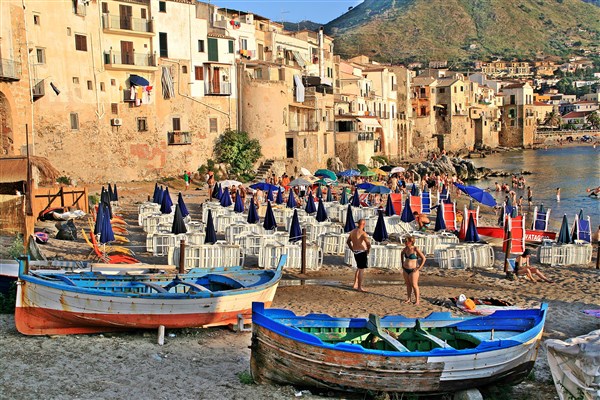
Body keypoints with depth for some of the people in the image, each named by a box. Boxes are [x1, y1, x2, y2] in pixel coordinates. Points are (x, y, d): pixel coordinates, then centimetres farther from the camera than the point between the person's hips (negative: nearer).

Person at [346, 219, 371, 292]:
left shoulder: (352, 232, 7)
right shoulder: (363, 233, -18)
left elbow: (348, 241, 18)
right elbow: (368, 243, -28)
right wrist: (368, 250, -10)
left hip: (356, 253, 8)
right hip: (362, 253, -8)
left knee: (359, 268, 23)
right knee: (361, 270, -1)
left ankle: (355, 284, 27)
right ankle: (359, 287, 2)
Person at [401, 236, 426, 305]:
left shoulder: (416, 249, -16)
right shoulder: (405, 249, 2)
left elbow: (423, 258, -13)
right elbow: (402, 253, 26)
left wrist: (419, 268, -14)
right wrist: (402, 263, 19)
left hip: (413, 270, -6)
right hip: (405, 270, 6)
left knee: (414, 285, -2)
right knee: (408, 284, 13)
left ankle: (417, 300, 6)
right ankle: (409, 298, 22)